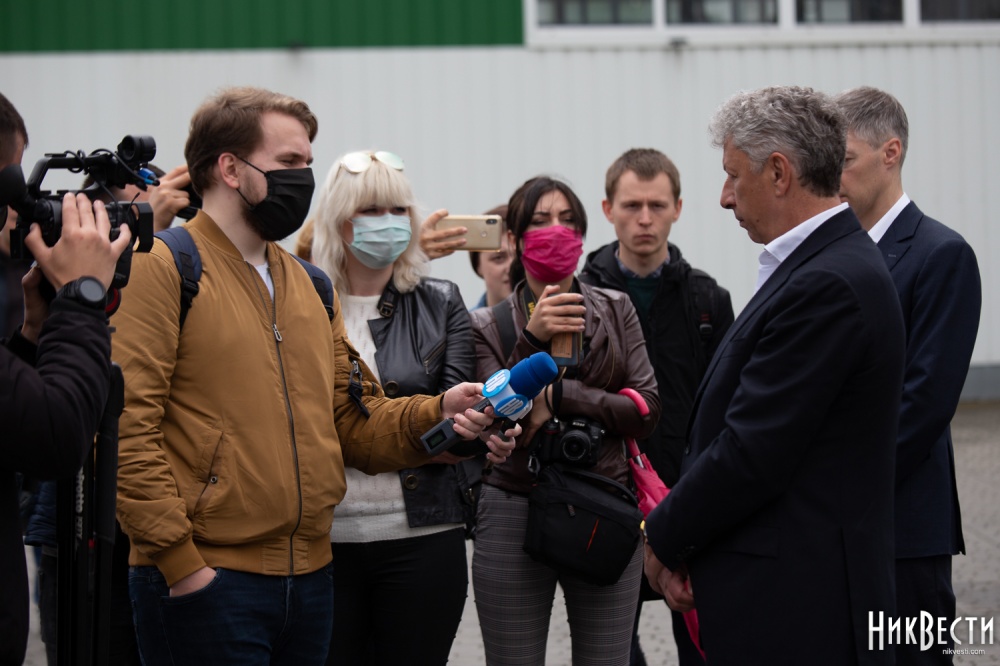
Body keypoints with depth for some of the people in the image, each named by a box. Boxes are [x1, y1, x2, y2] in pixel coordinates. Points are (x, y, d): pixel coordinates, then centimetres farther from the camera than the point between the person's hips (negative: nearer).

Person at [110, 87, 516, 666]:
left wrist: (434, 415, -3)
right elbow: (126, 428, -13)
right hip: (203, 582, -7)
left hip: (310, 576, 7)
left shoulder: (310, 285, 18)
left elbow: (351, 420, 16)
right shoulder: (164, 267, -6)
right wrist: (179, 559, -17)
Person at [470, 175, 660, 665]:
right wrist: (532, 340, -19)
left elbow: (646, 411, -1)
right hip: (514, 518, -1)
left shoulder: (616, 311, 9)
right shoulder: (489, 325, 3)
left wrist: (560, 396, -11)